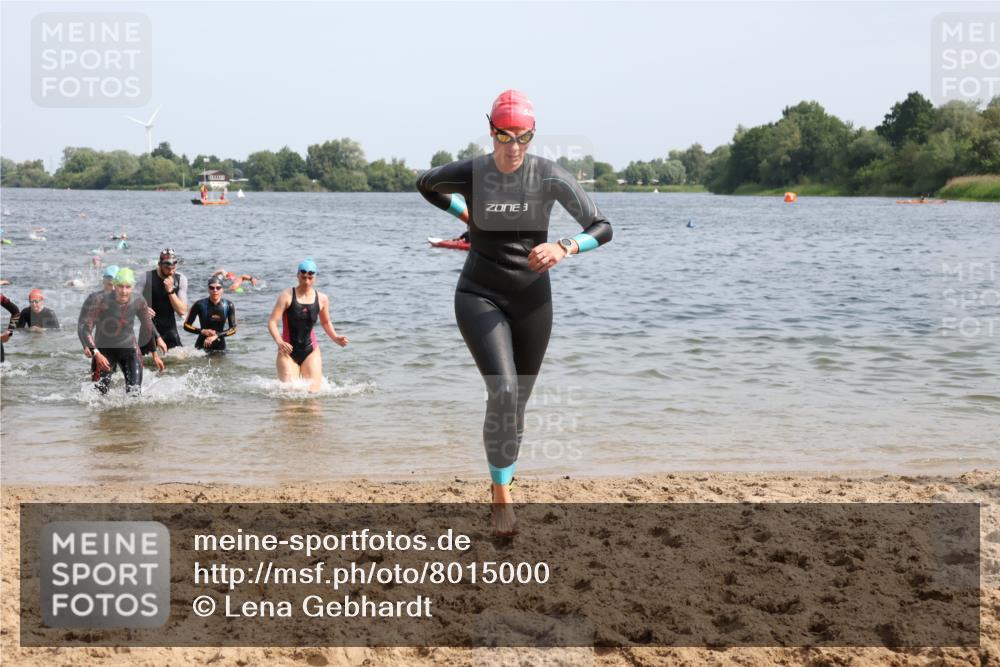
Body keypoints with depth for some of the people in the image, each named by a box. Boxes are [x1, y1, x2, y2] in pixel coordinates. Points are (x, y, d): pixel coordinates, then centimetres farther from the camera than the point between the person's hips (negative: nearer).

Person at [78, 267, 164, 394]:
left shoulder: (138, 302, -10)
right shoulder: (102, 301, -21)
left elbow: (148, 327, 7)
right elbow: (85, 329, -20)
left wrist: (155, 354, 14)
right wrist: (96, 353, -31)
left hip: (129, 349, 2)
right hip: (104, 350, -2)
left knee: (135, 393, -7)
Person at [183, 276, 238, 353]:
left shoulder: (228, 305, -5)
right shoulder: (200, 305, -10)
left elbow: (233, 329, -5)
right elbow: (186, 325, -4)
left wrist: (216, 335, -18)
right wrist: (202, 331, -19)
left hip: (220, 346, 2)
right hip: (202, 346, -2)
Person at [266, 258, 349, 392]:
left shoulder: (322, 299, 2)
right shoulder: (287, 296, -9)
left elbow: (326, 322, 19)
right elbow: (272, 322, -12)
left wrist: (335, 338, 1)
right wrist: (279, 342, -29)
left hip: (310, 351, 2)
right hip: (288, 351, -2)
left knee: (313, 391, -6)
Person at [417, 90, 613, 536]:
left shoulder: (550, 176, -11)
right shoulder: (470, 174, -9)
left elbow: (602, 228, -11)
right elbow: (425, 185, 14)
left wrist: (564, 249, -29)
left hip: (532, 300, 2)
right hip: (480, 296, -2)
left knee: (518, 401, 11)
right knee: (502, 391, -21)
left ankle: (503, 479, 35)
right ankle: (501, 497, -11)